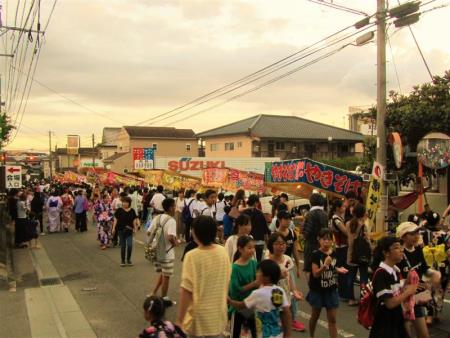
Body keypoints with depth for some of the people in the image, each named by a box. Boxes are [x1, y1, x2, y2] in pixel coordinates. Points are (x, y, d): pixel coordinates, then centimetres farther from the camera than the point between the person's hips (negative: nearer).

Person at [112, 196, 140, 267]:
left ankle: (128, 260, 12)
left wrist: (135, 228, 3)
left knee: (129, 245, -9)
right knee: (123, 246, 6)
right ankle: (122, 260, 21)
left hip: (129, 230, 1)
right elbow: (115, 219, 1)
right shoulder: (119, 210, -2)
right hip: (121, 230, 0)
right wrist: (114, 228, -5)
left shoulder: (132, 211, 2)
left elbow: (134, 220, 8)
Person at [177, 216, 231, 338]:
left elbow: (186, 290, -19)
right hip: (219, 316, 4)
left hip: (199, 317, -4)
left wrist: (179, 320, -10)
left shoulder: (192, 256, -21)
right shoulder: (223, 252, -5)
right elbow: (226, 282, 6)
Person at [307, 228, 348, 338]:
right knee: (315, 316, 16)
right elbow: (315, 274, -22)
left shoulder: (334, 254, -2)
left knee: (332, 319, 5)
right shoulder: (316, 255, -17)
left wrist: (339, 270, -9)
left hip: (331, 290, 3)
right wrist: (325, 265, -37)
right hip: (317, 290, -3)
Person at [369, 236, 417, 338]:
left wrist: (406, 288, -4)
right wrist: (408, 292, -12)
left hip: (397, 322, 8)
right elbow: (390, 303, -23)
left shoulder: (396, 271, 7)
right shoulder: (381, 273, -21)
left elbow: (397, 294, 12)